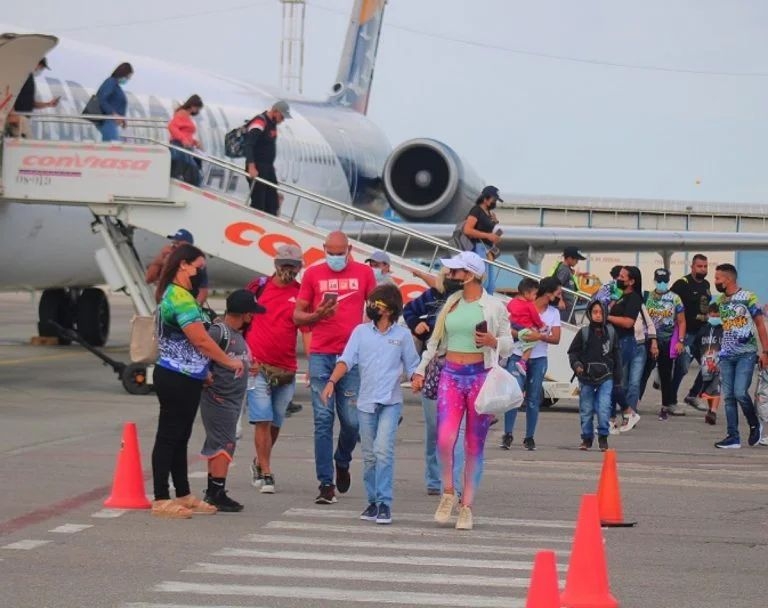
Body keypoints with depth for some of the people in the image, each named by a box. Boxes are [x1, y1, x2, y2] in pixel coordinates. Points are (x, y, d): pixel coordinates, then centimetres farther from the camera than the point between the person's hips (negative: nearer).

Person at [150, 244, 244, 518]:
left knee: (179, 438, 15)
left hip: (183, 378, 10)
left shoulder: (171, 295, 16)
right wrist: (230, 362, -8)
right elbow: (201, 340, -20)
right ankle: (161, 501, -3)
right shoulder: (181, 298, -17)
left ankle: (184, 496, 22)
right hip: (178, 380, -10)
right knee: (169, 437, -6)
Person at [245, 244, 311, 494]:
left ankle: (259, 463, 33)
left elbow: (307, 331, -3)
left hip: (286, 369, 2)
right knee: (263, 421, -8)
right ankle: (265, 474, -5)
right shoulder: (258, 287, 3)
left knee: (276, 423, 11)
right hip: (258, 366, -2)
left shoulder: (302, 295, 2)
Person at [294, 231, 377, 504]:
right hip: (320, 355, 0)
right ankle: (326, 484, -1)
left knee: (352, 420, -2)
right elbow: (297, 316, 10)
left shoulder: (364, 273, 7)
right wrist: (317, 315, -10)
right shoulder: (313, 274, 7)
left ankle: (342, 462, 29)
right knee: (323, 419, -3)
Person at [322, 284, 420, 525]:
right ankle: (373, 502, 19)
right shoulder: (361, 331, 6)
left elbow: (412, 366, 8)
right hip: (366, 402, 3)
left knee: (383, 450, -16)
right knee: (369, 455, 8)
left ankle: (384, 503, -15)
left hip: (390, 402, -3)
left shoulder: (402, 335, 3)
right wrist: (332, 381, -15)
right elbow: (346, 360, -1)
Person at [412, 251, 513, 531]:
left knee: (474, 446, 2)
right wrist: (421, 370, 17)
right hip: (451, 374, 3)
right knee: (445, 438, -14)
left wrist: (493, 341, -15)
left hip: (480, 376, -3)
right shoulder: (452, 302, 12)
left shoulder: (494, 306, 0)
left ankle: (466, 507, 8)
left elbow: (508, 343, 7)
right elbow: (436, 339, 21)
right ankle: (448, 492, 7)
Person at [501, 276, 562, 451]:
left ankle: (529, 437, 11)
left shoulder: (554, 312, 7)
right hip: (518, 356, -3)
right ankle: (508, 434, -10)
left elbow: (556, 338, -2)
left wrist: (540, 336, -19)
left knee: (533, 399, 5)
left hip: (539, 359, 3)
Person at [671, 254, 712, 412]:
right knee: (682, 368, -9)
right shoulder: (682, 284, -11)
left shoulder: (706, 284, 12)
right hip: (686, 333, -8)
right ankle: (672, 402, 2)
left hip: (702, 332, 8)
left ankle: (693, 395, 23)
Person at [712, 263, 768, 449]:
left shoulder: (748, 298, -6)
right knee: (728, 397, 2)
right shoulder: (720, 300, 10)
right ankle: (733, 437, 6)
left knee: (740, 393, -16)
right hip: (726, 355, 6)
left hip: (746, 354, -6)